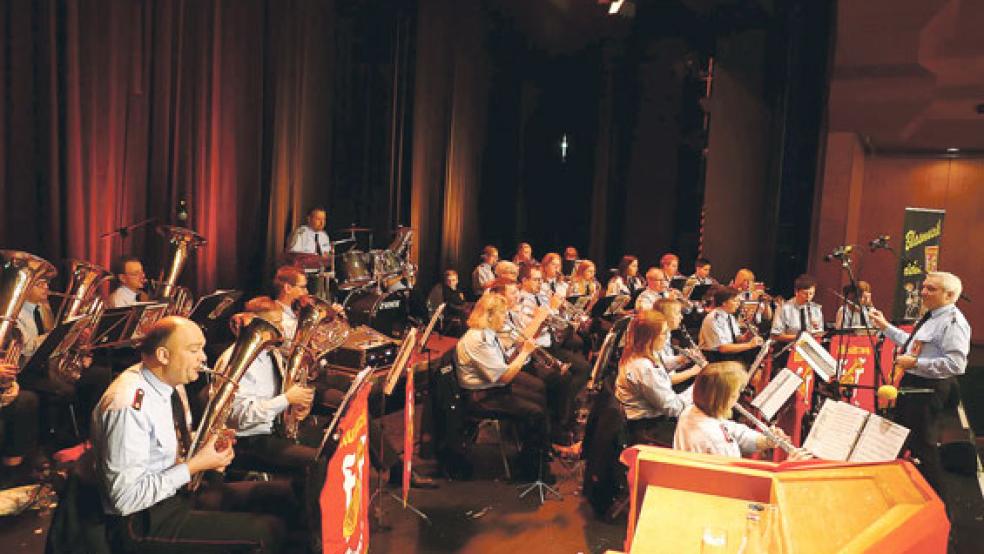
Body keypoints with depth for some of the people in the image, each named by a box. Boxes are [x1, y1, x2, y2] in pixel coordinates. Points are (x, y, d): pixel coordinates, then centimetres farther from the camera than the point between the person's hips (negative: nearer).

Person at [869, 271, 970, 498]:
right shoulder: (931, 317, 11)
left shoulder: (953, 322, -21)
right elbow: (911, 343, 22)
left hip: (930, 388, -11)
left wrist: (915, 363, -27)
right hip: (912, 382, 11)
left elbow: (955, 364, -29)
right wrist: (885, 326, 18)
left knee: (923, 444, 0)